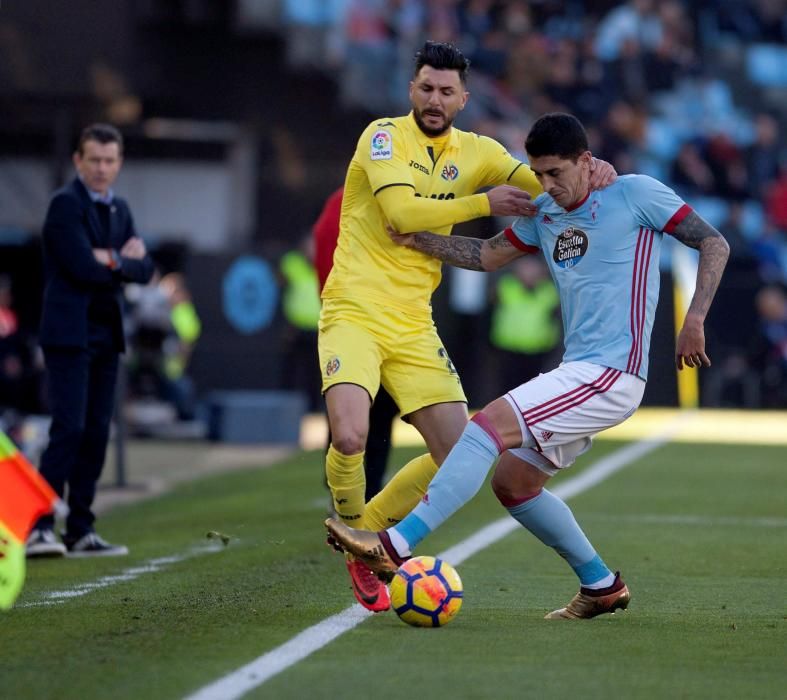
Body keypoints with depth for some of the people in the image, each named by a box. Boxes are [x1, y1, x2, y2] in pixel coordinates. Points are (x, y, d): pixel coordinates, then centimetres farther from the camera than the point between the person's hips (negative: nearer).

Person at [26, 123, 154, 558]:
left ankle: (80, 531, 9)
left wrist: (115, 260, -11)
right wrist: (125, 260, -3)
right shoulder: (66, 204, -8)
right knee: (69, 428, -15)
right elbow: (84, 266, -18)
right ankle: (40, 528, -17)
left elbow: (144, 270, 8)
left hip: (106, 335, 8)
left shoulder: (119, 211, 16)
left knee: (96, 433, 6)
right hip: (70, 332, -8)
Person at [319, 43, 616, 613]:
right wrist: (483, 203, -18)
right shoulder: (385, 136, -6)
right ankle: (351, 531, 5)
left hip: (413, 325, 6)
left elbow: (541, 182, 0)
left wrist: (590, 175, -21)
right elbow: (401, 210, -19)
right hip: (354, 313, -5)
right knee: (350, 438, -25)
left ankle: (369, 530, 21)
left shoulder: (475, 153, 10)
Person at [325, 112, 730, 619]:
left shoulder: (635, 193, -5)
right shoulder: (544, 214, 15)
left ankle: (396, 547, -25)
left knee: (488, 425, -20)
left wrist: (694, 322, -13)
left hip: (613, 373, -9)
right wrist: (414, 239, 12)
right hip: (578, 373, 9)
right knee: (511, 481, 10)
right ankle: (602, 586, 20)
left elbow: (715, 244, -4)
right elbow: (487, 255, 25)